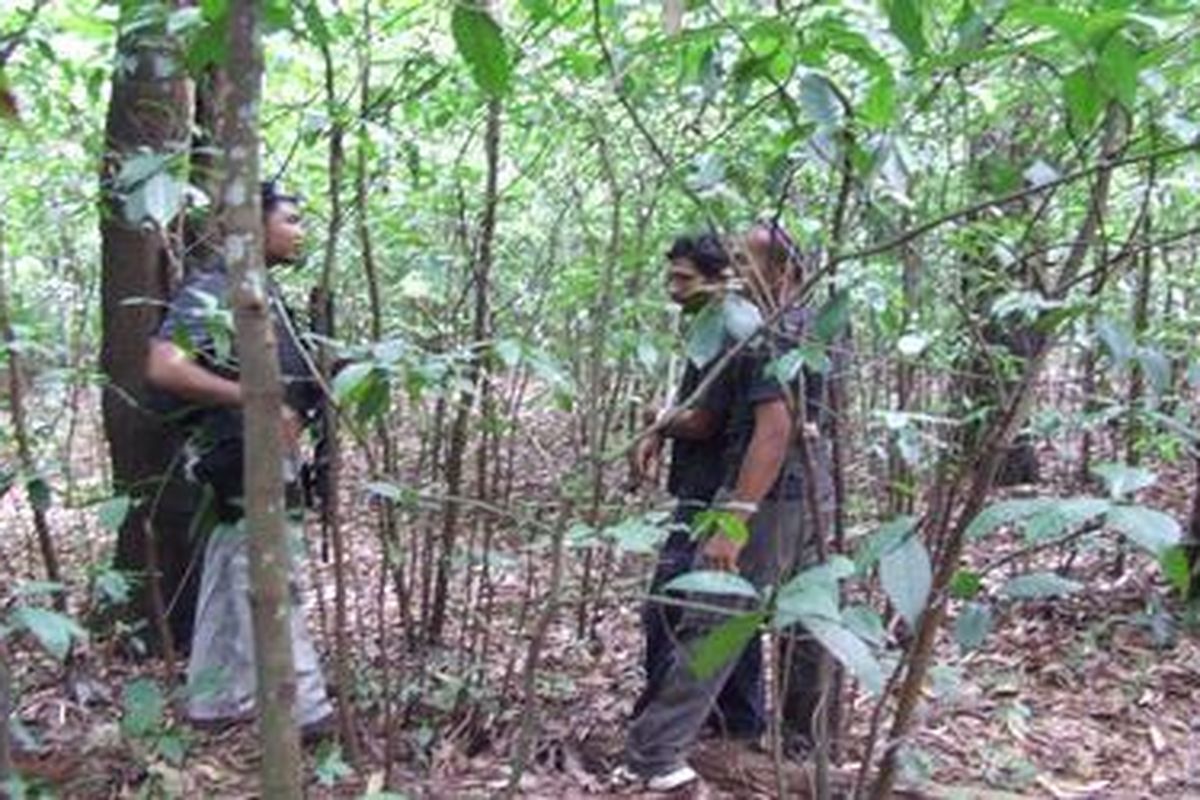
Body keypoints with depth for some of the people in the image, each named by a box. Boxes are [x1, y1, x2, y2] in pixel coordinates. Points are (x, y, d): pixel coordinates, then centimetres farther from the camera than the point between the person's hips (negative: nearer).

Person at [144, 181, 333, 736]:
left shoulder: (261, 291, 15)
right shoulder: (212, 288, -14)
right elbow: (163, 368, -26)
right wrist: (257, 399, -27)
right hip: (247, 464, -10)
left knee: (230, 583, 16)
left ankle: (216, 700, 26)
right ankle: (302, 709, 1)